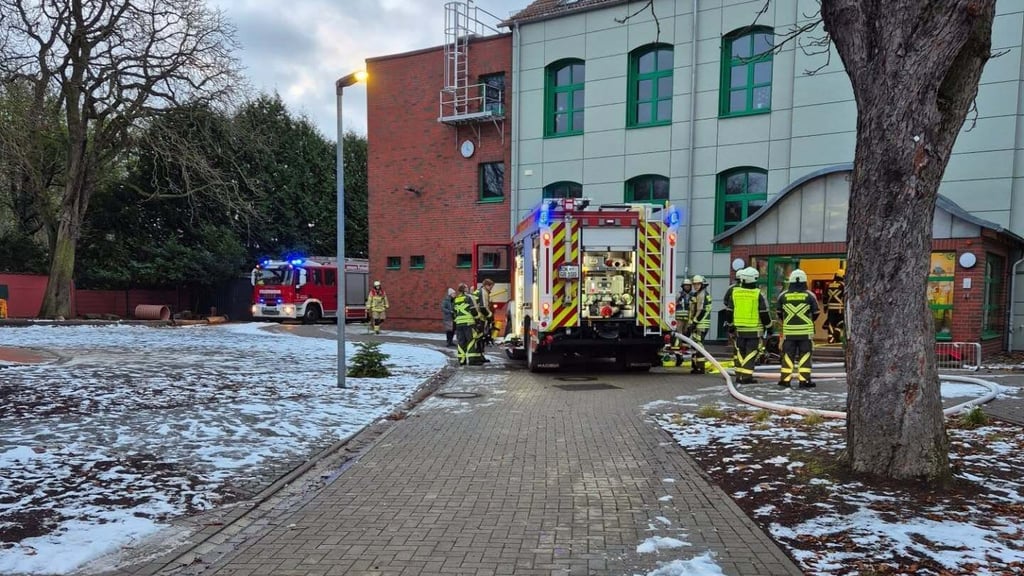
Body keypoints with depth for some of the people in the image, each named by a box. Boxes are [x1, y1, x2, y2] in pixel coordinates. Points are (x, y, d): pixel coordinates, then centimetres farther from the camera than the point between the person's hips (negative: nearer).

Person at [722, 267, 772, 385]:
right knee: (751, 353, 1)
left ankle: (739, 375, 14)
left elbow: (729, 311, 8)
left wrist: (730, 324, 20)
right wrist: (769, 326, 6)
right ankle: (747, 376, -2)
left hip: (739, 329, 3)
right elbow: (764, 314, -6)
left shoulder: (734, 292, 1)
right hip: (754, 330, -3)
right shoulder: (758, 294, -9)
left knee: (739, 352, 14)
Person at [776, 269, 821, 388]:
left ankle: (785, 379, 9)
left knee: (788, 355, 7)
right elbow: (816, 313, 5)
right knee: (805, 355, 4)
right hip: (806, 331, -1)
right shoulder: (810, 295, -3)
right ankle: (804, 380, 2)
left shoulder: (783, 295, 1)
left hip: (788, 331, 1)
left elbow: (779, 313, 9)